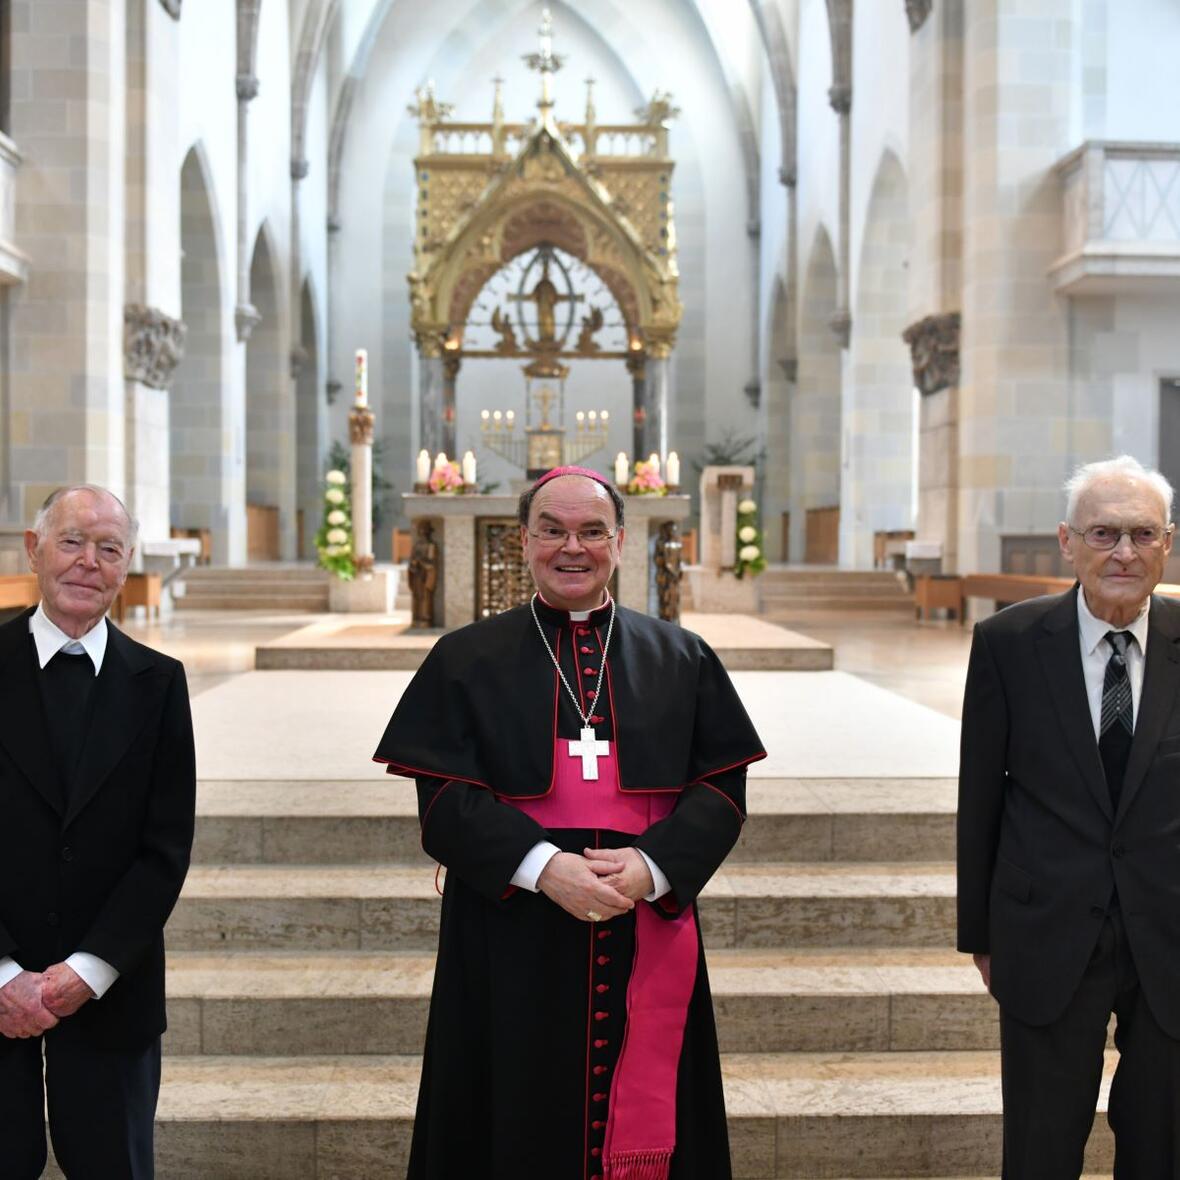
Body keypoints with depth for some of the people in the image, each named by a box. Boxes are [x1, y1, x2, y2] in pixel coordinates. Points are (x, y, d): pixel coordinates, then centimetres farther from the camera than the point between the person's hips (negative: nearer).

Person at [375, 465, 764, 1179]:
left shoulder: (681, 659, 8)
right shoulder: (467, 660, 4)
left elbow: (722, 788, 2)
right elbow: (444, 799, -4)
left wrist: (652, 866, -16)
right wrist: (543, 867, -19)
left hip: (650, 946, 1)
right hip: (513, 949, -1)